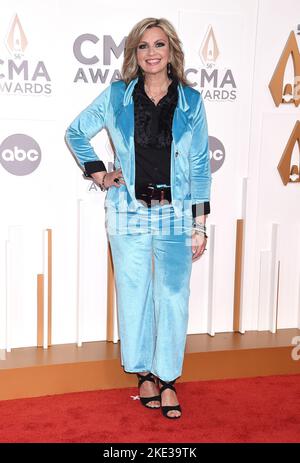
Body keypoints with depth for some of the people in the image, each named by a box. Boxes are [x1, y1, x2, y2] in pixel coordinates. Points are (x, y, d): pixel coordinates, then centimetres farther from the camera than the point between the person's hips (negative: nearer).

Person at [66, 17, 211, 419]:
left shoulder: (190, 101, 2)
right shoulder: (116, 96, 2)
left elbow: (200, 165, 2)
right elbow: (75, 133, 16)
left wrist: (199, 224, -2)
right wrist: (98, 174, 5)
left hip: (175, 213, 0)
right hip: (129, 212, 1)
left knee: (173, 296, 1)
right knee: (134, 295, 7)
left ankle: (168, 379, 18)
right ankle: (144, 372, 26)